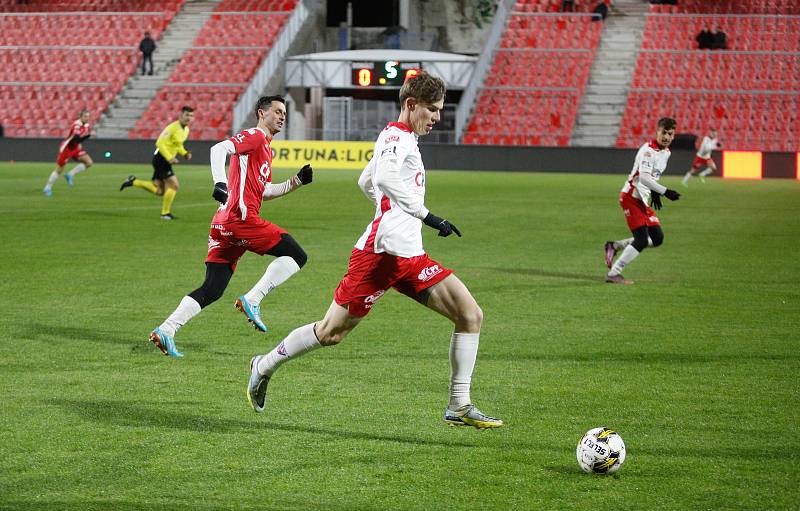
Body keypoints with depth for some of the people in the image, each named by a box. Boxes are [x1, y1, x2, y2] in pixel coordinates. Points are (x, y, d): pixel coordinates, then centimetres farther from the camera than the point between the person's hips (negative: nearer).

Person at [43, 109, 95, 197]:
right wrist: (89, 134, -44)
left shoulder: (87, 126, -2)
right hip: (66, 148, -7)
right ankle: (47, 188, 16)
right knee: (59, 170, 1)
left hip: (75, 148, 7)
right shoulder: (76, 125, -27)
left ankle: (70, 174, 1)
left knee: (89, 162, -10)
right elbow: (78, 138, -41)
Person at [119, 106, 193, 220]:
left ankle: (133, 181, 16)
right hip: (161, 158, -9)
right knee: (173, 185, -10)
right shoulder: (173, 128, -18)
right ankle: (165, 213, 1)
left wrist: (185, 153, 6)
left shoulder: (186, 130, 10)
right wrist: (169, 158, -28)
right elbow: (160, 143, -22)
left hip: (165, 160, 9)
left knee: (158, 191, 9)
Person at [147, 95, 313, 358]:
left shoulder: (265, 148, 29)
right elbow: (219, 149, -17)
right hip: (241, 217, -10)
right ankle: (251, 301, -14)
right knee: (297, 256, -8)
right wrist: (220, 182, -32)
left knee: (211, 290, 7)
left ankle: (165, 330, 0)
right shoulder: (254, 136, -1)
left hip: (223, 225, 10)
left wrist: (297, 181, 22)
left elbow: (265, 191, 32)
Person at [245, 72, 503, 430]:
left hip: (410, 256, 9)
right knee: (331, 332, 0)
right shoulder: (396, 135, -8)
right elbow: (385, 178, -28)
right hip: (383, 251, -9)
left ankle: (459, 407, 0)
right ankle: (265, 366, 23)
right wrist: (427, 216, -29)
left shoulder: (400, 139, 21)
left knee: (470, 315, -2)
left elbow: (365, 182, 34)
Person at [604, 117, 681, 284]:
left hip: (643, 200, 9)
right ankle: (613, 274, -4)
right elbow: (643, 177, -29)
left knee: (657, 238, 8)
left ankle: (615, 246, 17)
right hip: (631, 197, -9)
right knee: (641, 240, -13)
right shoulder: (648, 150, -18)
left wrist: (655, 192, 12)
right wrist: (665, 191, -34)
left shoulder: (666, 152, 11)